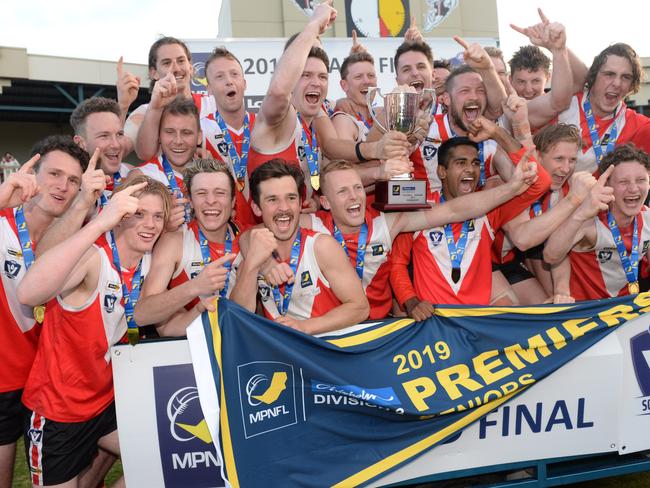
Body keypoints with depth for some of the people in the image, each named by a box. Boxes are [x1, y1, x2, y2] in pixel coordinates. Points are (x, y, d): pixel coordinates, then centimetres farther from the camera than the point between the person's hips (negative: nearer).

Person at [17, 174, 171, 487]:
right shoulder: (93, 256, -25)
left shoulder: (149, 261, -4)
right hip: (57, 408, -6)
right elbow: (28, 294, -45)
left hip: (107, 399, 6)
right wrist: (100, 223, -49)